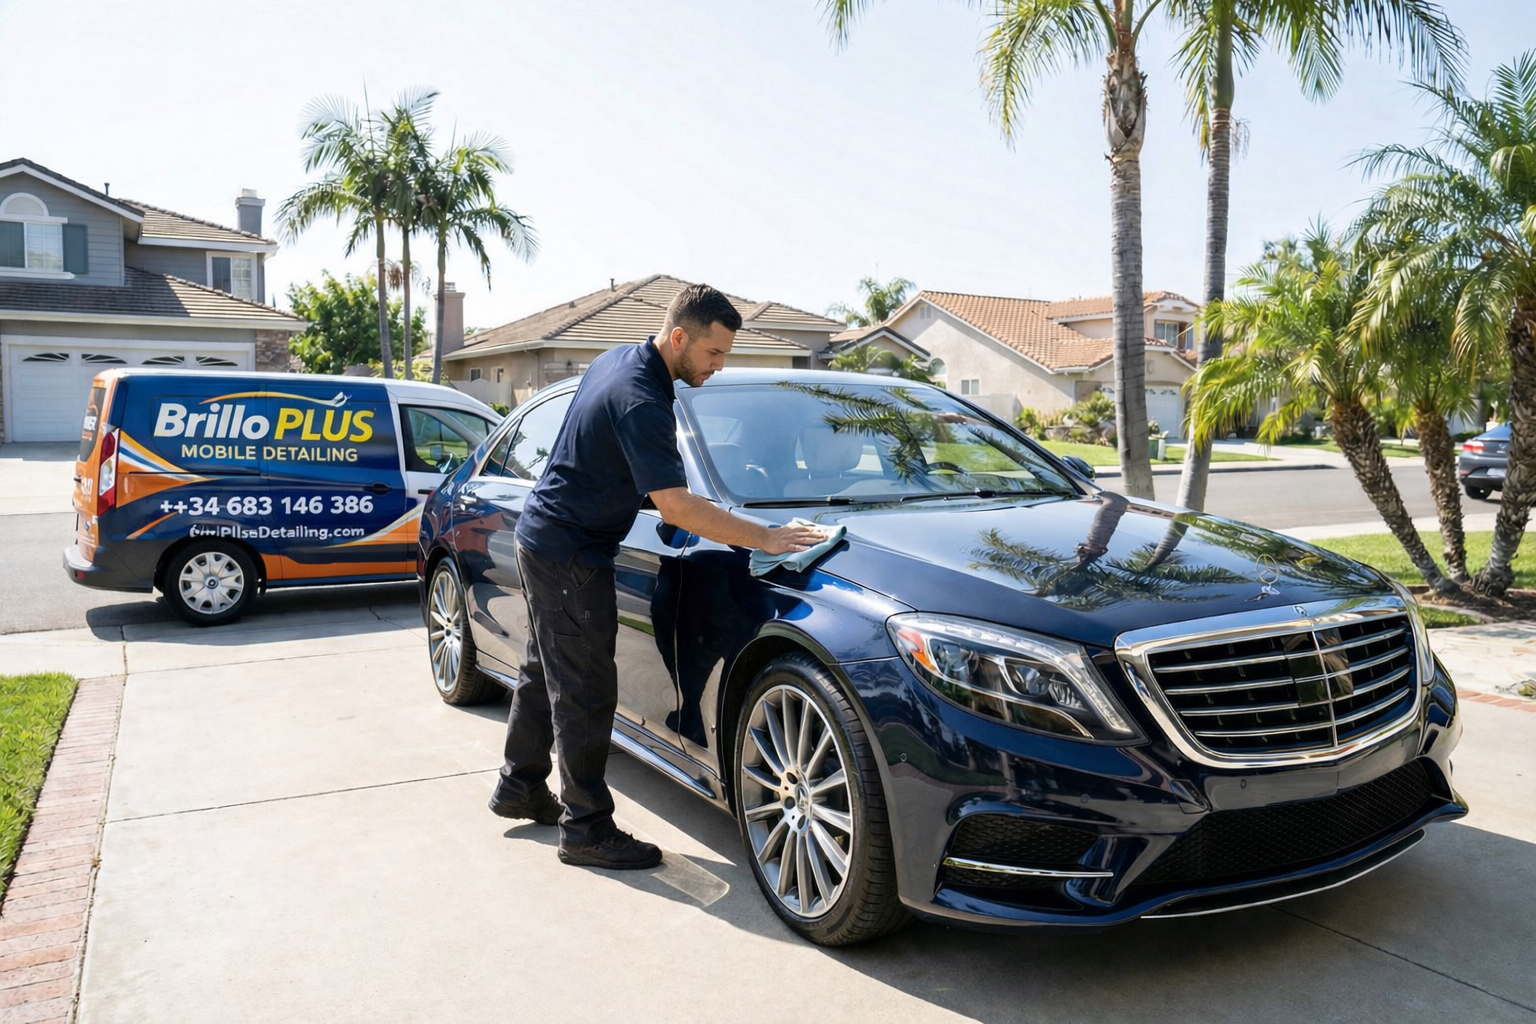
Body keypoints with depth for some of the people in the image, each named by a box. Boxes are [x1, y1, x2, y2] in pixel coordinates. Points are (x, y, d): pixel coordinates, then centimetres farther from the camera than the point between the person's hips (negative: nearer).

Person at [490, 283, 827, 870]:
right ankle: (586, 828, 7)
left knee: (544, 671, 20)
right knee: (586, 694, -3)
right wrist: (765, 539, -28)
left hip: (542, 537, 10)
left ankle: (520, 787, 34)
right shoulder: (640, 402, -26)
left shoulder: (617, 359, 5)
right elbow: (675, 508, -31)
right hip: (570, 555, -10)